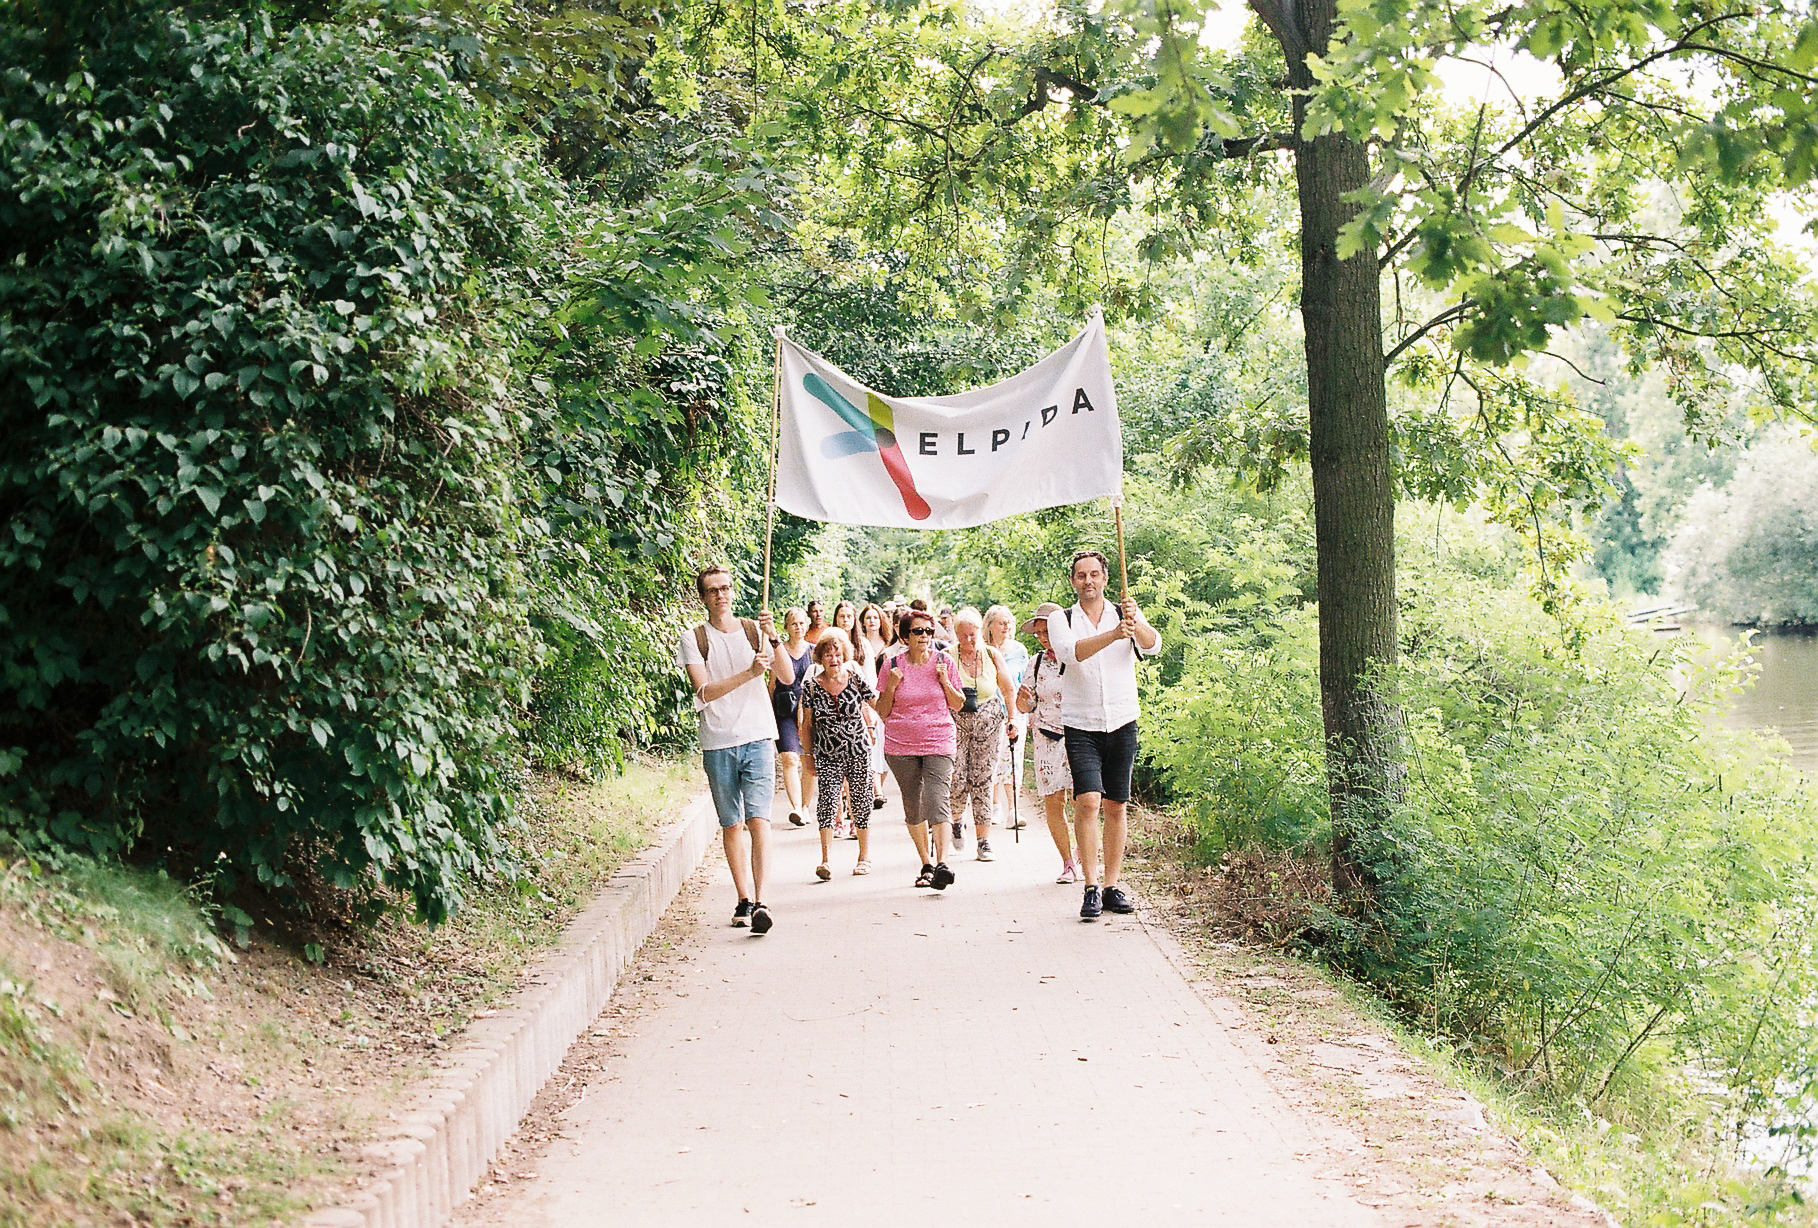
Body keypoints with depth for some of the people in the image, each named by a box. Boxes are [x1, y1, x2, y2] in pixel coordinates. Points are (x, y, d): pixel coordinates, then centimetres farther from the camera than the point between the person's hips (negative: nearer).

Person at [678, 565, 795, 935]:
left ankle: (760, 902, -17)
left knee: (758, 818, -13)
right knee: (732, 825, 6)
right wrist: (749, 673, -21)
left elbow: (787, 677, -3)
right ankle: (744, 900, 16)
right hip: (718, 743, 1)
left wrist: (774, 638, -17)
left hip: (757, 738, -1)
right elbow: (704, 691, -10)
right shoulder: (694, 639, 3)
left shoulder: (754, 631, 6)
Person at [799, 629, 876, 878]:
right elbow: (807, 725, 6)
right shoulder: (812, 687, -1)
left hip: (858, 751, 0)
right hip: (827, 755, 0)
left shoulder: (855, 680, -2)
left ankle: (865, 857, 20)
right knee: (828, 799, -15)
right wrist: (809, 755, 7)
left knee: (860, 801, 5)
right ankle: (826, 860, -20)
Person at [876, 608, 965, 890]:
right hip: (901, 746, 2)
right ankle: (926, 864, 22)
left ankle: (941, 863, -26)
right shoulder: (892, 666, 2)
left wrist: (945, 681, -9)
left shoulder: (944, 662, 3)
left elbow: (958, 705, 8)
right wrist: (891, 686, -10)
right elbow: (882, 712, 6)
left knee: (936, 801, -18)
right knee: (913, 808, 8)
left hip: (938, 744, -1)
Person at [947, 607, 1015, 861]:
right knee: (957, 782, -7)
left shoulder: (992, 655, 1)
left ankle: (983, 842, 4)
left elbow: (1008, 689, 12)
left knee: (983, 782, -2)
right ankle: (955, 820, 26)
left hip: (988, 724, 1)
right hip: (956, 722, -1)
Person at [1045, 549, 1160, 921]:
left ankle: (1112, 885, 15)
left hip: (1122, 724, 2)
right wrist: (1113, 635, -34)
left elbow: (1153, 645, -13)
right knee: (1088, 801, -16)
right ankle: (1091, 887, -13)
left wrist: (1136, 622, -35)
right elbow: (1071, 652, -18)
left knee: (1116, 806, 6)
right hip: (1081, 726, -2)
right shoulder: (1062, 621, 4)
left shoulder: (1126, 615, 6)